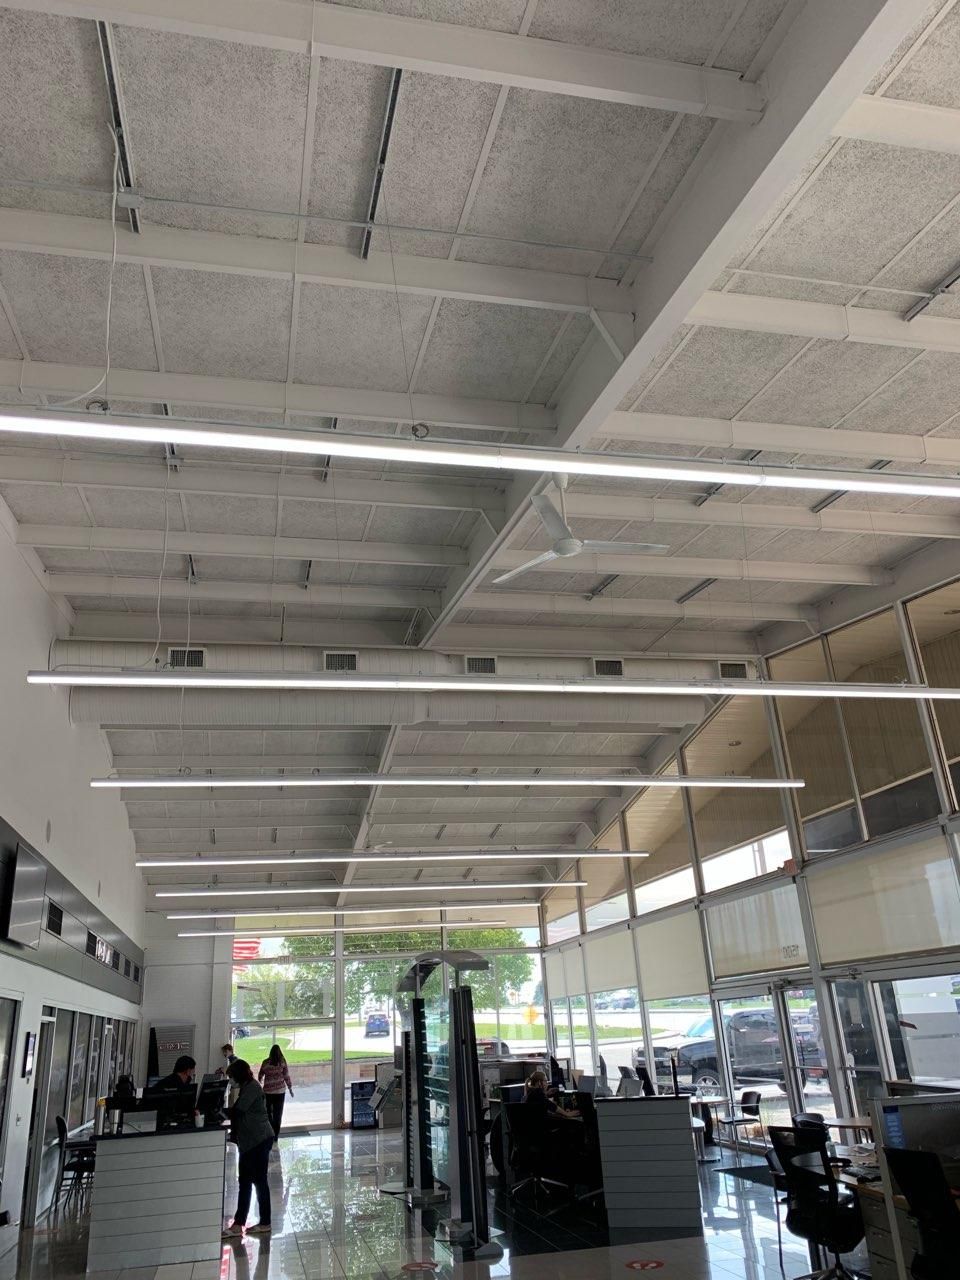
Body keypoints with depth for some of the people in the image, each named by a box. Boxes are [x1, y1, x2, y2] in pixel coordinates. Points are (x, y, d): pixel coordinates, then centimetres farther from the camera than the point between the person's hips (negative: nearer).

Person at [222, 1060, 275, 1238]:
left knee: (259, 1180, 0)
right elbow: (239, 1112, 15)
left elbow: (237, 1111, -21)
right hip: (249, 1141, 10)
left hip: (259, 1140, -10)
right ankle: (238, 1224, 15)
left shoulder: (252, 1088, -16)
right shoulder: (246, 1088, 14)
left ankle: (265, 1223, 10)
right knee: (245, 1182, 10)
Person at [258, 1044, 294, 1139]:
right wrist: (290, 1088, 6)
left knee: (268, 1112, 16)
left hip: (268, 1091, 0)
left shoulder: (265, 1062, -5)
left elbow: (260, 1075, 7)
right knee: (278, 1113, 9)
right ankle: (276, 1134, 10)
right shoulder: (282, 1062, -6)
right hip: (280, 1091, 0)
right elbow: (286, 1076, -5)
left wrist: (260, 1082, 30)